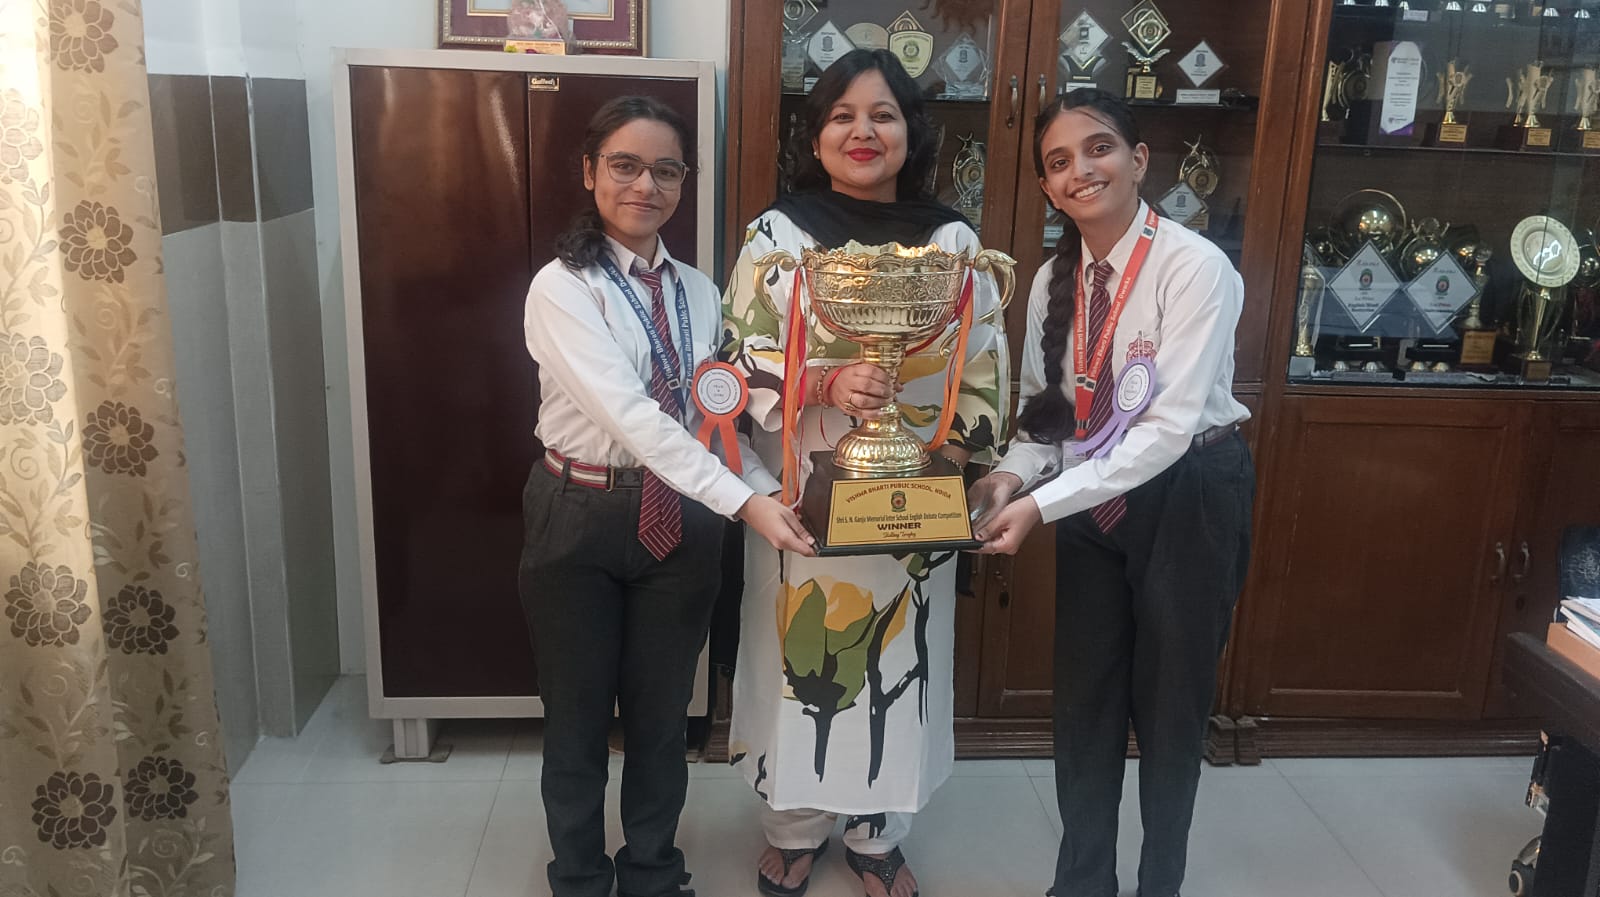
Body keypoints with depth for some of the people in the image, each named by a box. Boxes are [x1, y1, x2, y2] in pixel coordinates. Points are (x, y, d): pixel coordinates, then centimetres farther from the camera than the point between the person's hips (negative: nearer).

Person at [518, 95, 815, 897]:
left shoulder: (699, 293, 5)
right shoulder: (561, 288, -13)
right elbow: (629, 413, -26)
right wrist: (743, 500, -34)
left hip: (679, 518, 4)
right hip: (580, 518, -4)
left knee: (662, 713, 16)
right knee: (578, 717, 12)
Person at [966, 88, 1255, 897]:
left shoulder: (1194, 267, -20)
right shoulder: (1053, 281, -1)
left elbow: (1169, 427, -26)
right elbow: (1043, 409, 4)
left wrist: (1041, 505, -30)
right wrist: (1014, 476, -17)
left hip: (1188, 494, -5)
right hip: (1093, 499, 5)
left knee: (1170, 701, 11)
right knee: (1084, 695, 13)